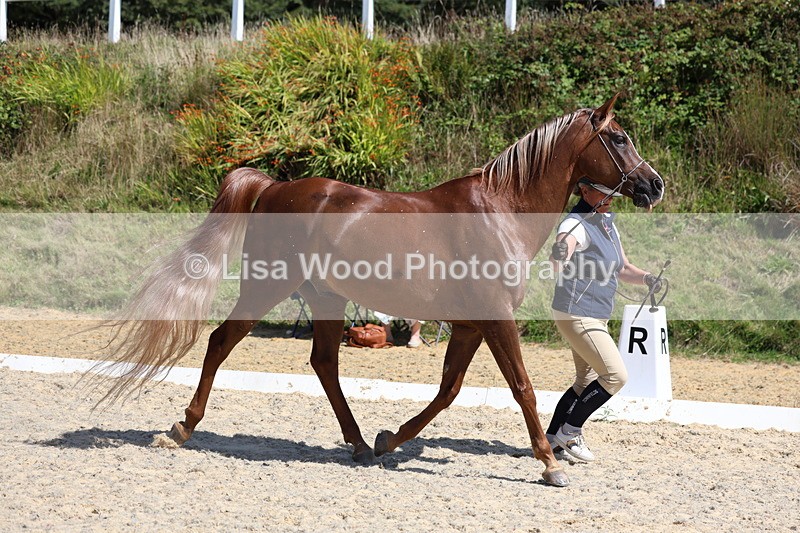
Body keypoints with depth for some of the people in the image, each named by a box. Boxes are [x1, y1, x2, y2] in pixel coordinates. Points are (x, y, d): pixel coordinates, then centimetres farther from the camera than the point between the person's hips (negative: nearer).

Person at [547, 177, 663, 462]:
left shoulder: (607, 224, 11)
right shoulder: (577, 224, -18)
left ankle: (551, 439, 22)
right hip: (576, 315, -10)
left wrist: (645, 278, -4)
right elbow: (559, 264, -37)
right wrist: (559, 256, -61)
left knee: (587, 382, 15)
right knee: (615, 375, -13)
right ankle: (570, 432, -3)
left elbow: (622, 269, 17)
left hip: (596, 318, 10)